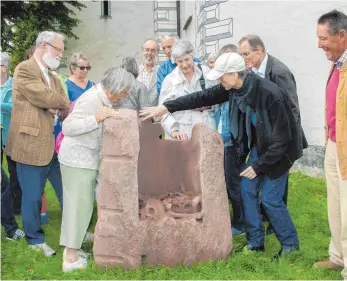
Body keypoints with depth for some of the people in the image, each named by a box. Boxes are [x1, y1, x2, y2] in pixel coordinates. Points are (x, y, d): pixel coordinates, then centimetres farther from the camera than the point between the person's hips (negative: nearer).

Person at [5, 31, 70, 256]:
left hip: (54, 144, 8)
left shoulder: (53, 77, 16)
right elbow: (45, 98, -19)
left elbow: (67, 108, 10)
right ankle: (35, 239, 23)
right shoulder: (25, 69, -10)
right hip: (32, 144, -8)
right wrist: (63, 104, -1)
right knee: (32, 196, 5)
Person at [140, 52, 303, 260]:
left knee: (270, 198, -4)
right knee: (248, 190, 5)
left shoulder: (270, 95, -33)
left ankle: (290, 244, 17)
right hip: (259, 145, 7)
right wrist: (166, 107, -6)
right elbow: (203, 97, -4)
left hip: (280, 149, -7)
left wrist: (259, 165, -20)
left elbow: (282, 137, -27)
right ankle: (255, 242, 20)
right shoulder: (233, 88, -12)